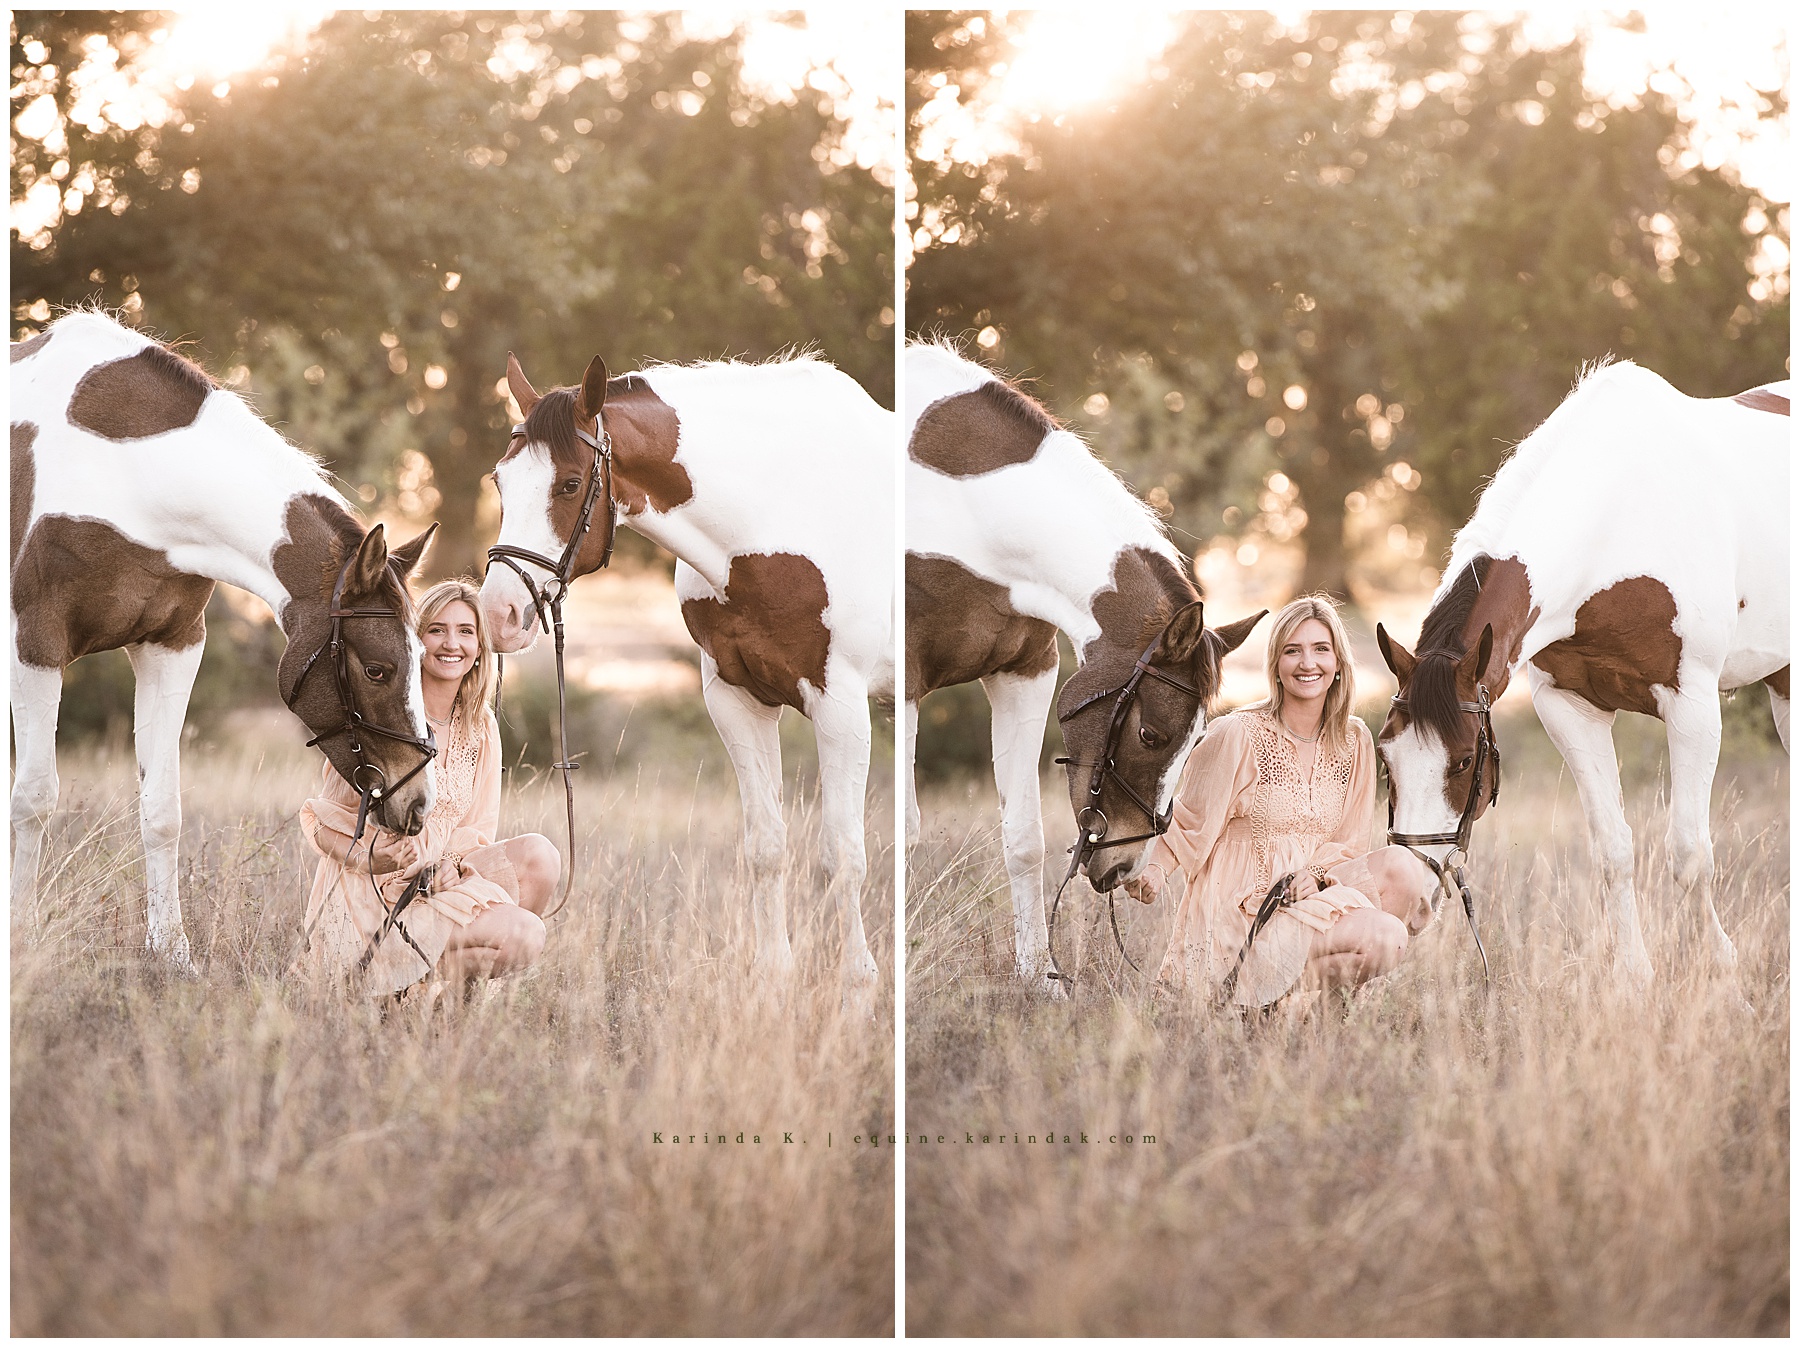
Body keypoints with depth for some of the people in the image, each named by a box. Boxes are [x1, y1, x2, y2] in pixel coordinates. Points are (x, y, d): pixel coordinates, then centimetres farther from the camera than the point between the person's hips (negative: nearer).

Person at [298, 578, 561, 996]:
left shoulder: (480, 726, 8)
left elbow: (481, 831, 9)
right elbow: (319, 823, -6)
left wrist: (428, 850, -13)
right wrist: (370, 859, -24)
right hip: (366, 902, -7)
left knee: (538, 855, -16)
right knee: (525, 935, -23)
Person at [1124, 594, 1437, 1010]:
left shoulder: (1354, 741, 8)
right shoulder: (1237, 735, -9)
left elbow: (1347, 845, 12)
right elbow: (1189, 822, -4)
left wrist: (1312, 875, -11)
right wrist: (1154, 869, -24)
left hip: (1307, 893, 6)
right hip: (1239, 913, -6)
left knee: (1401, 865, -20)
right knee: (1387, 937, -25)